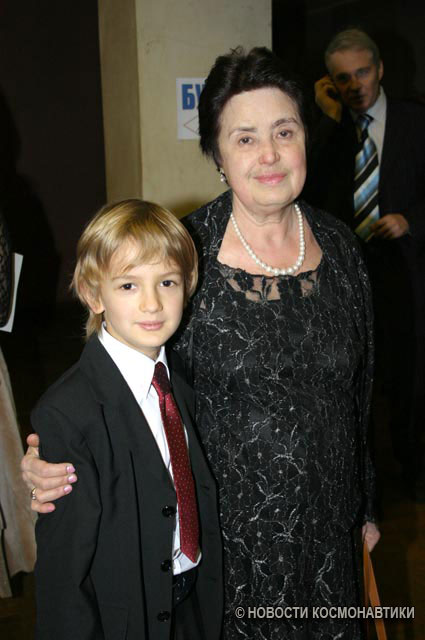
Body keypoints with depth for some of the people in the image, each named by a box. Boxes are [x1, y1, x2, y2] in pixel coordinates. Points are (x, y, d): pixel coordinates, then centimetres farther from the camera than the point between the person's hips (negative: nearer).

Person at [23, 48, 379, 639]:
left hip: (324, 524, 4)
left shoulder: (338, 245, -3)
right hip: (223, 525, -4)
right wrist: (55, 463, -25)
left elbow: (358, 390, 7)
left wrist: (364, 506, 14)